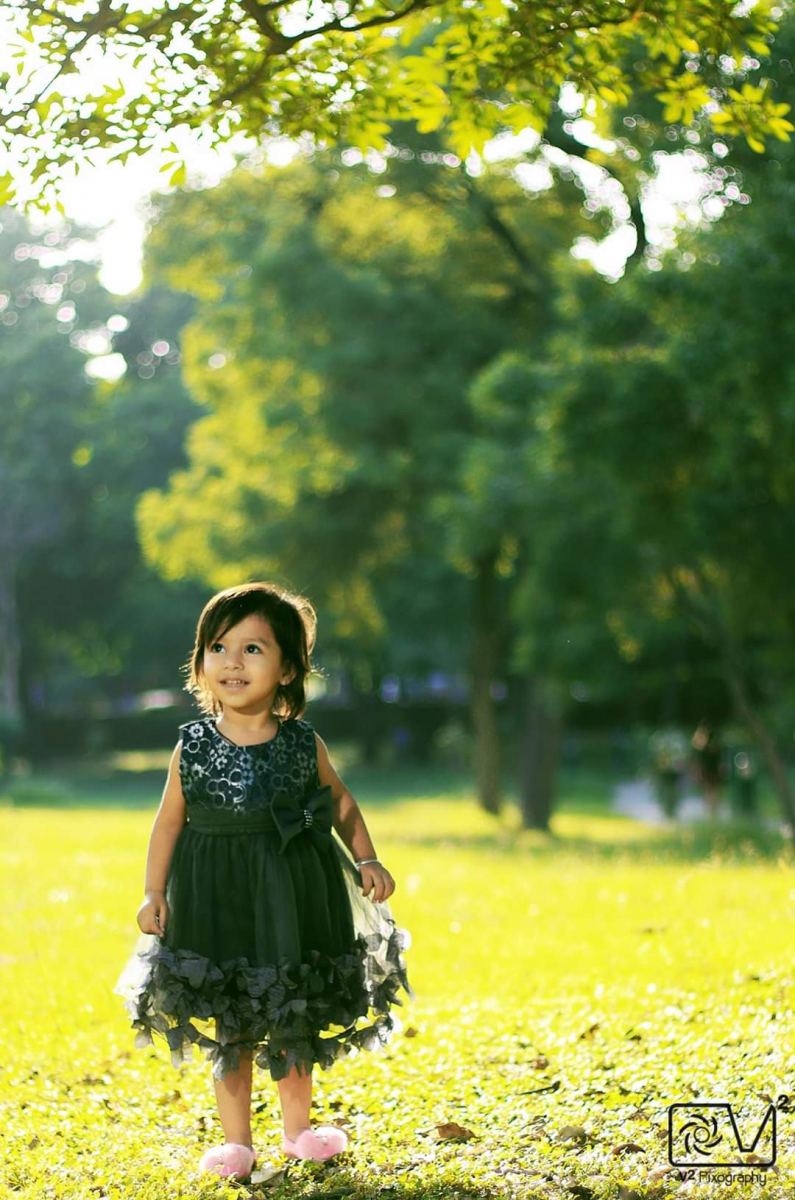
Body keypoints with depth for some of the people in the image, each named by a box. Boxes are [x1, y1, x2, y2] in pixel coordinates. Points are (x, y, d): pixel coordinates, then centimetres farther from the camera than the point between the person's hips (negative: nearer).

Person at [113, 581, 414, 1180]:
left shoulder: (304, 744, -5)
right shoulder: (193, 747, -6)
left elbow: (341, 802, 9)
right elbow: (170, 818, 2)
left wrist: (367, 861, 3)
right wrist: (154, 892, 1)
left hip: (293, 894, 1)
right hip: (215, 900, -1)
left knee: (295, 1021, 13)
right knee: (230, 1029, 6)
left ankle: (299, 1128, 31)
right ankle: (237, 1142, 19)